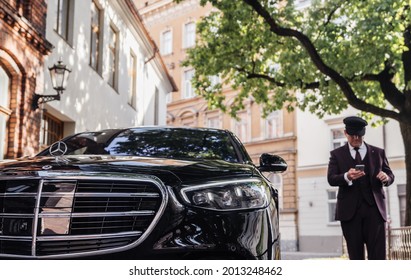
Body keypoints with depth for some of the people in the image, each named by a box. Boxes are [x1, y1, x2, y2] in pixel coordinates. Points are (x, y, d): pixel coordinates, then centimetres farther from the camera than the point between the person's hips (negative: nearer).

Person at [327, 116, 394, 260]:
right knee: (355, 253, 4)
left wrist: (386, 178, -11)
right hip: (350, 210, -1)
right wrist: (347, 176, -25)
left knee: (378, 253, -4)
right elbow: (331, 179, -3)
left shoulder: (378, 152, 14)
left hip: (374, 209, 1)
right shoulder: (337, 154, 9)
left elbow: (390, 175, 14)